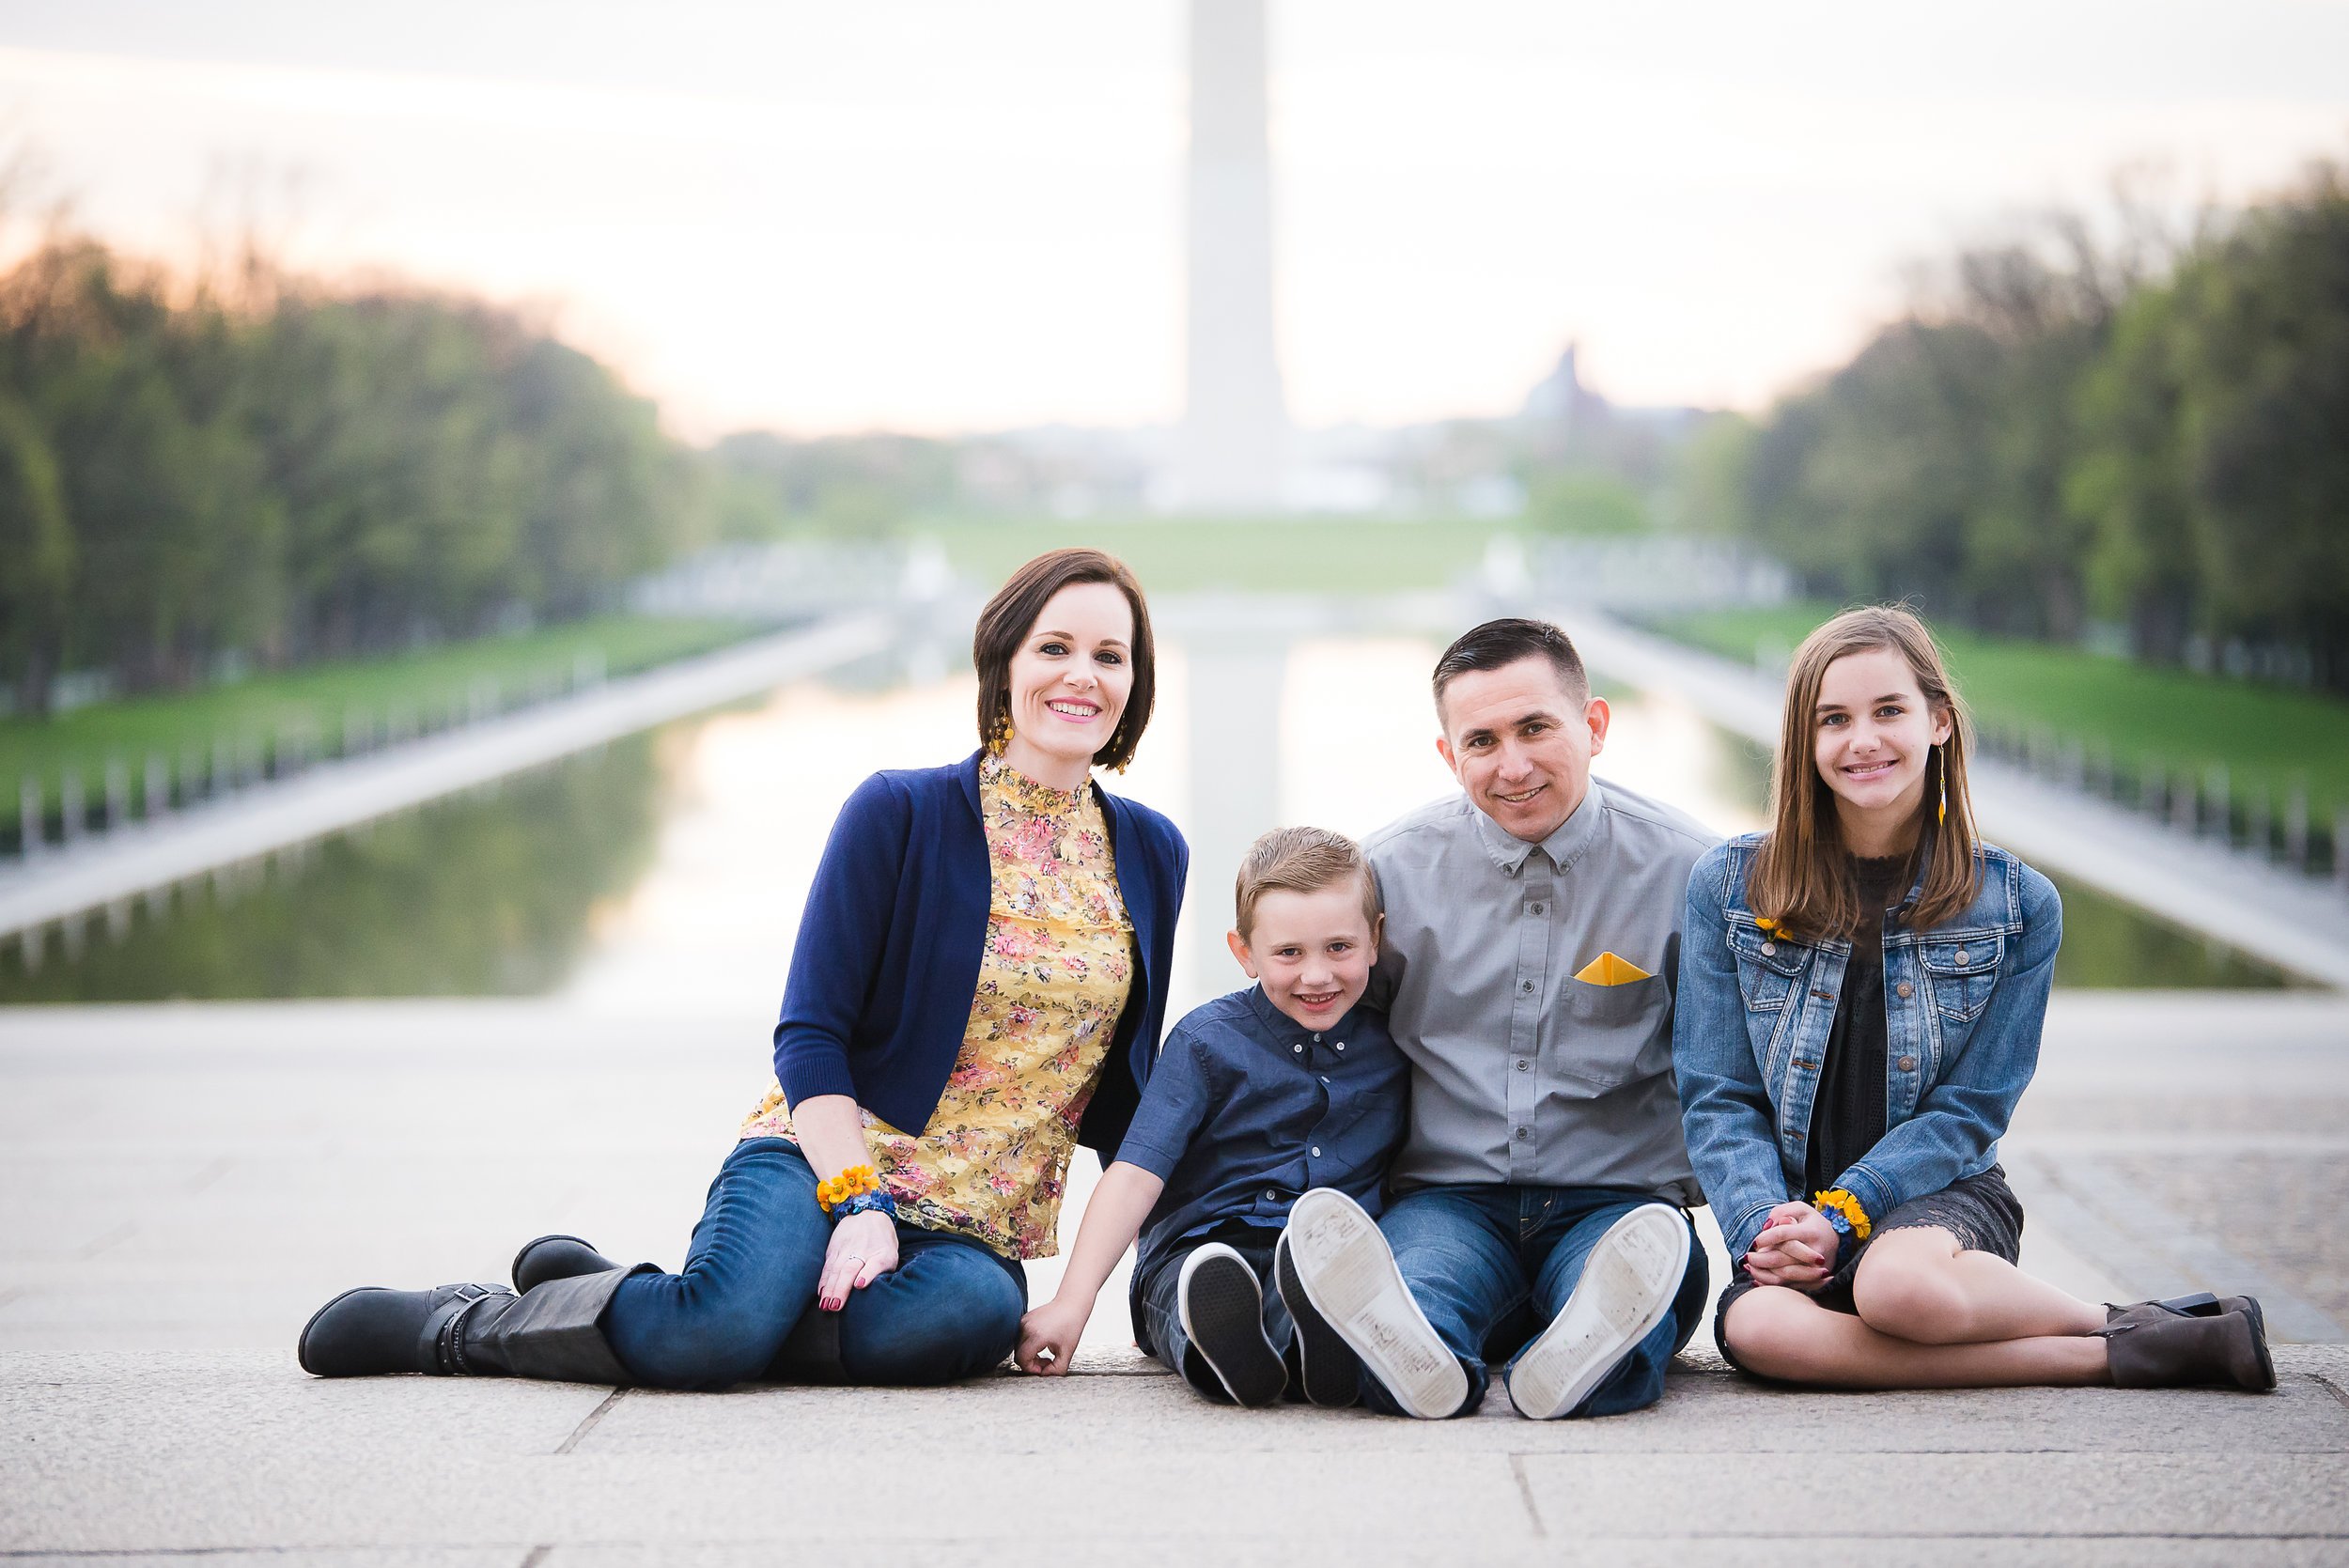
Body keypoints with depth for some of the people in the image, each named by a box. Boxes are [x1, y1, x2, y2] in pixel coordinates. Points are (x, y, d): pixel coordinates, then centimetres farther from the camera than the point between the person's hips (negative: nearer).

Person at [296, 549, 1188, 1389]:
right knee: (723, 1326, -38)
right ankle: (459, 1321, -8)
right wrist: (860, 1203, -17)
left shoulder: (1149, 854, 12)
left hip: (975, 1231, 4)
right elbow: (808, 1034, -4)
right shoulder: (899, 813, -1)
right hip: (829, 1158, -4)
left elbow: (1122, 1085, 19)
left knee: (973, 1310, -37)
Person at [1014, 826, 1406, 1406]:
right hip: (1201, 1248, -1)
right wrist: (1072, 1303, -14)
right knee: (1212, 1277, -39)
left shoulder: (1390, 1047, 14)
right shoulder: (1209, 1040, 3)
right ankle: (1215, 1342, -72)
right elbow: (1137, 1173, -5)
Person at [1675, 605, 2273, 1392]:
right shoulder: (1729, 888, 2)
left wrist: (1840, 1217, -15)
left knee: (1899, 1282, -40)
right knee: (1755, 1327, -35)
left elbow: (1969, 1110, -1)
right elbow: (1720, 1099, 1)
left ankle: (2122, 1322, -13)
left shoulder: (2018, 906, 1)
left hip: (1943, 1200, -2)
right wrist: (1768, 1229, -16)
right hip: (1790, 1204, 2)